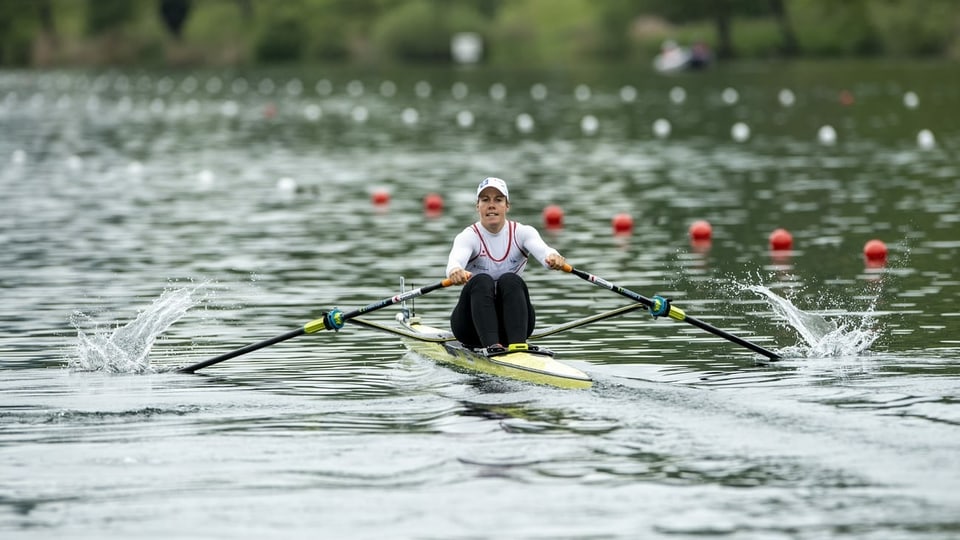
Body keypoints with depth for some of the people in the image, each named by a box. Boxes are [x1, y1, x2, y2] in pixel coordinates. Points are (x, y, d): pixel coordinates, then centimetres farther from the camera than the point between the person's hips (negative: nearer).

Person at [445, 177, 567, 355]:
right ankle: (490, 345, -50)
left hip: (510, 325, 1)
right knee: (482, 281, -30)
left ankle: (518, 345, -48)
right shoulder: (469, 236, -6)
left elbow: (542, 250, -23)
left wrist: (552, 257, -48)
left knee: (510, 281, -28)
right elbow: (455, 259, -29)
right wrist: (455, 272, -55)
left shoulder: (522, 233, 0)